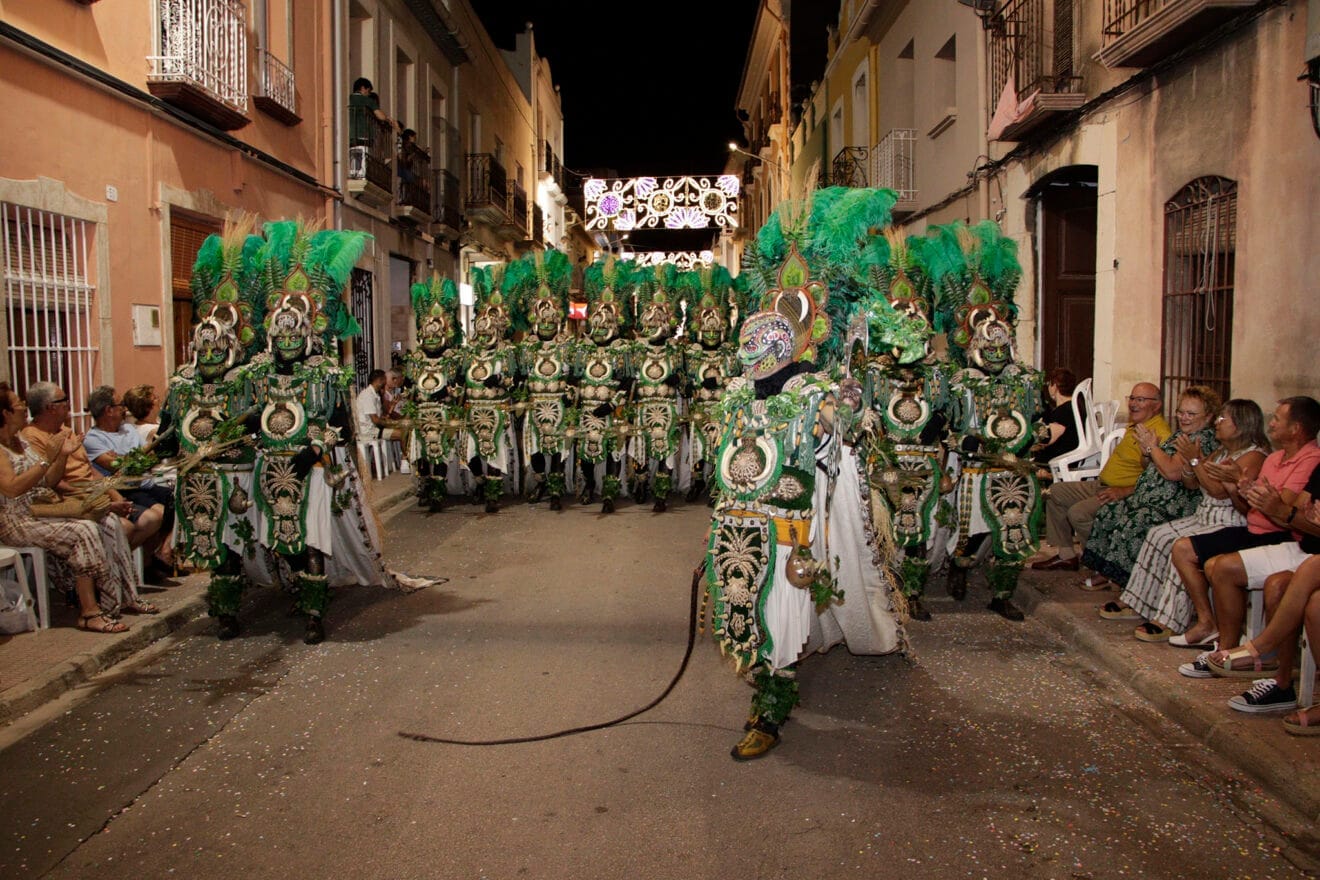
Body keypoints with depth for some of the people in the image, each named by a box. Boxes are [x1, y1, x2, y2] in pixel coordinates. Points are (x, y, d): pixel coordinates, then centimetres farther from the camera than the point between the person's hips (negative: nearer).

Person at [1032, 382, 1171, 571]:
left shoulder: (1160, 434, -18)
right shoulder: (1134, 426, 15)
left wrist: (1124, 491, -28)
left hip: (1126, 497, -11)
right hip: (1101, 485, 11)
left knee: (1078, 513, -28)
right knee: (1056, 492, 10)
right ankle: (1066, 556, 10)